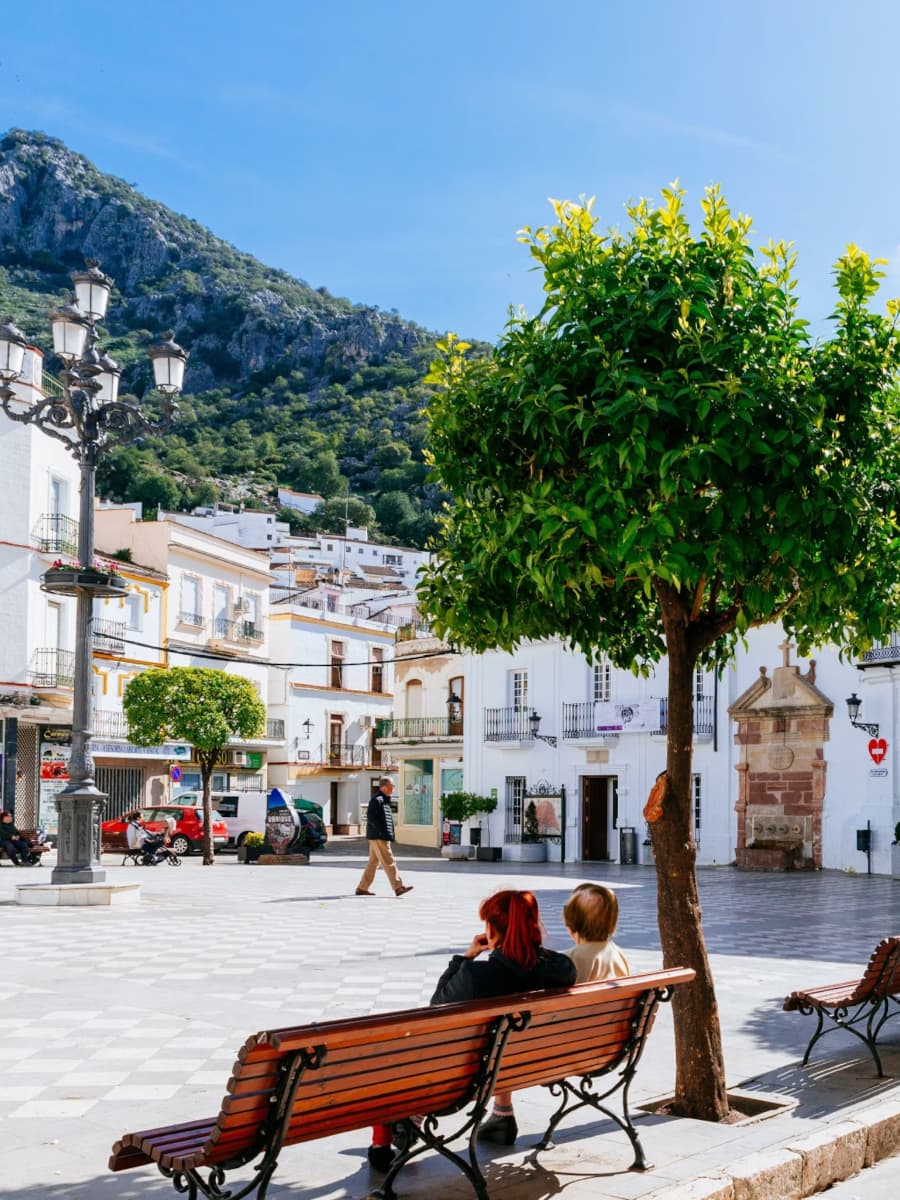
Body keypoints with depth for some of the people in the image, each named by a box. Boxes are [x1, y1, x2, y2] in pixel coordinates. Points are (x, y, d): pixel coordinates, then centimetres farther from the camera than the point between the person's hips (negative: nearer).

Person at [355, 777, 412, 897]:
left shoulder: (384, 800, 18)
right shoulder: (377, 799, -14)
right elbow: (370, 817, -22)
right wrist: (381, 830, -21)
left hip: (380, 837, 10)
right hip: (378, 837, -10)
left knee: (373, 863, 12)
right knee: (388, 862, -9)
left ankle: (362, 888, 17)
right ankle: (398, 887, -10)